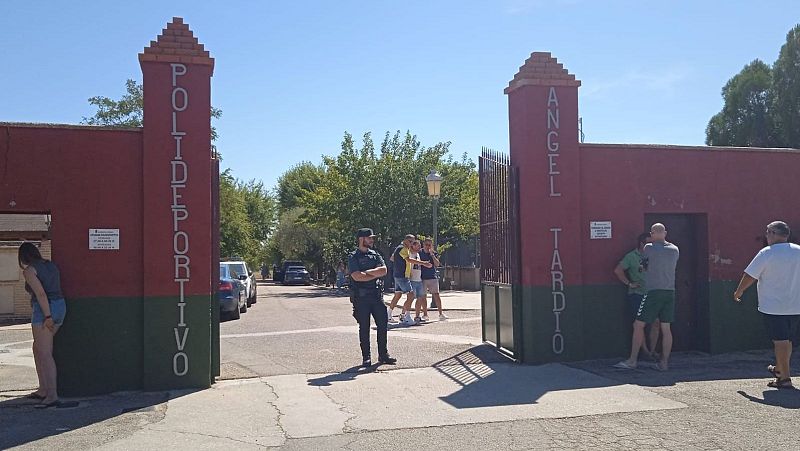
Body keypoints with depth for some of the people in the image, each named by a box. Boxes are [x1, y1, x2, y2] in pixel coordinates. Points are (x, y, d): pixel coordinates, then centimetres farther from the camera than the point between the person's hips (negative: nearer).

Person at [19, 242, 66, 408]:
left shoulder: (28, 271, -7)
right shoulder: (51, 265, 15)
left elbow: (40, 293, -18)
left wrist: (47, 316, -20)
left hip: (44, 310, -8)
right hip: (60, 307, 8)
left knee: (45, 354, -10)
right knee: (38, 349, 21)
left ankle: (52, 396, -16)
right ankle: (43, 390, 27)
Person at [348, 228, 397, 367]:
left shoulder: (375, 255, 13)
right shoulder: (353, 257, -2)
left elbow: (383, 270, -2)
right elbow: (357, 276, -16)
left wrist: (367, 272, -11)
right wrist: (375, 274, -8)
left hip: (376, 294, 4)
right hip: (361, 297, -4)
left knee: (383, 325, 4)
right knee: (364, 328, 2)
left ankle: (383, 355, 15)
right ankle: (366, 357, 11)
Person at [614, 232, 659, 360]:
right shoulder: (631, 256, -3)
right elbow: (618, 270, -9)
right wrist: (629, 283, -8)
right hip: (636, 295, -4)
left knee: (656, 323, -1)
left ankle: (652, 351, 10)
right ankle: (645, 352, 10)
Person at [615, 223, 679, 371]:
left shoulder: (648, 248, -5)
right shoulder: (675, 250, 9)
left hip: (654, 292, -5)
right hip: (670, 292, 5)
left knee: (638, 325, 0)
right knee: (666, 328, 8)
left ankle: (632, 361, -1)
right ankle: (664, 362, 10)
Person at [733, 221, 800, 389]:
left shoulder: (767, 253, -11)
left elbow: (750, 276, -9)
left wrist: (738, 292, 6)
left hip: (773, 306, -6)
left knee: (780, 341, -4)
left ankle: (785, 378, -5)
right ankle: (780, 369, 35)